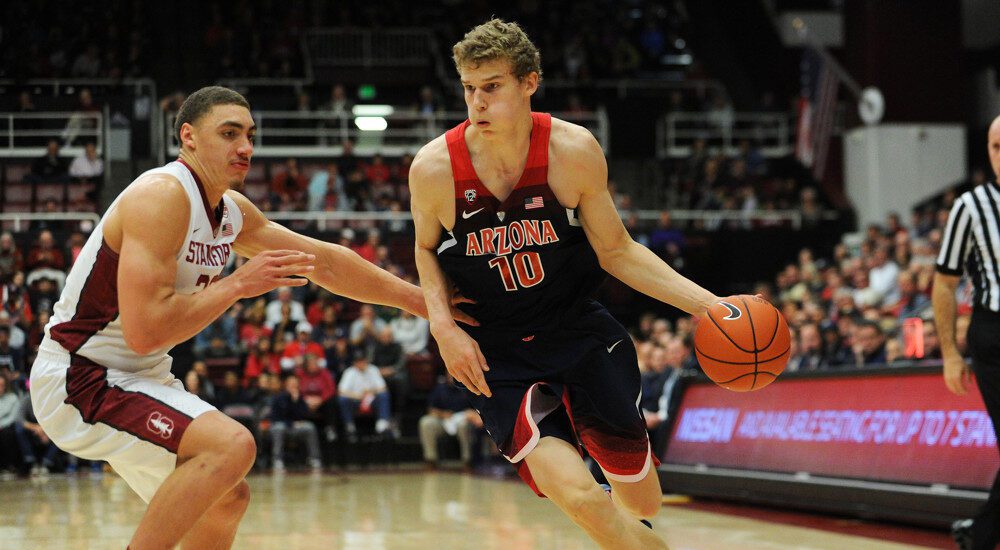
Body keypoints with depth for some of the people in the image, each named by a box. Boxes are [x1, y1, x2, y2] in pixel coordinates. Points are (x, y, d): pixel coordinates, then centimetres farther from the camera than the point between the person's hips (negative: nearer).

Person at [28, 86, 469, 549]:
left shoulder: (232, 211, 7)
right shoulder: (162, 196, -21)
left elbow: (323, 261, 16)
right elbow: (144, 331, -30)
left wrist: (425, 303, 16)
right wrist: (239, 284, -21)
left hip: (135, 378, 10)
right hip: (77, 378, -10)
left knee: (228, 498, 19)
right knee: (232, 445, -27)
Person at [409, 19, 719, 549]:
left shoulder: (573, 151, -13)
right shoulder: (435, 167, -15)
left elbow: (615, 250, 0)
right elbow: (426, 249, 6)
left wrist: (706, 303, -9)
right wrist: (443, 326, -12)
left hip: (581, 331, 2)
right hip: (497, 356, -2)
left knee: (641, 502, 13)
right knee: (579, 496, -24)